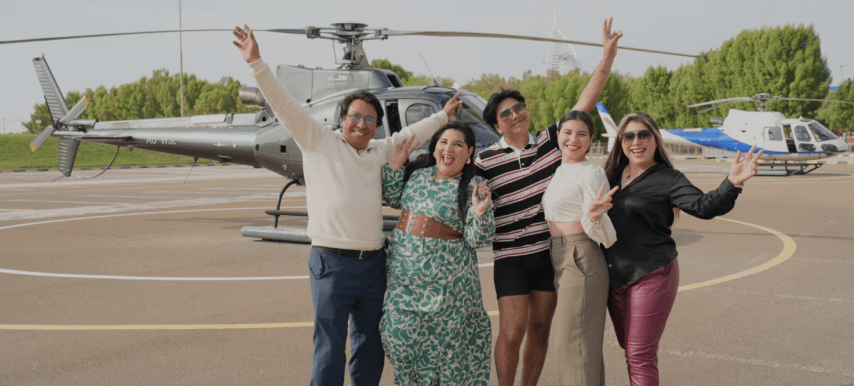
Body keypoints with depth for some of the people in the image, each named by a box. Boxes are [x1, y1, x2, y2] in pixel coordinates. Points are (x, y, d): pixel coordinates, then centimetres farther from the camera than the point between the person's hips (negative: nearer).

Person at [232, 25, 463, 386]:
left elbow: (411, 134, 31)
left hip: (373, 264, 6)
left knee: (370, 347, 14)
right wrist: (256, 62, -16)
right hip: (332, 264, -6)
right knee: (330, 350, -5)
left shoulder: (379, 151, 14)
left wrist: (443, 116, 41)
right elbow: (284, 104, -8)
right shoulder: (318, 141, 0)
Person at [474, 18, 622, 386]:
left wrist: (608, 55, -7)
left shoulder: (551, 142, 2)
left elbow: (584, 103, -1)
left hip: (552, 251, 3)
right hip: (512, 258, -3)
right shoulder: (486, 161, -5)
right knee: (511, 334, -6)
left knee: (540, 330, 11)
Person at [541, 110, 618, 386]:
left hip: (581, 261, -9)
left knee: (573, 341, -7)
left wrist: (594, 216, -36)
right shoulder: (558, 172, 12)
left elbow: (604, 235, -17)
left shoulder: (590, 174, -13)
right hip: (562, 262, 9)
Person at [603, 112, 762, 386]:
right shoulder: (614, 175, 9)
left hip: (651, 277, -6)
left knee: (640, 355, -5)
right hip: (614, 277, 6)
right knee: (628, 347, 18)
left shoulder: (668, 179, -7)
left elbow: (704, 206, -22)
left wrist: (732, 183, -37)